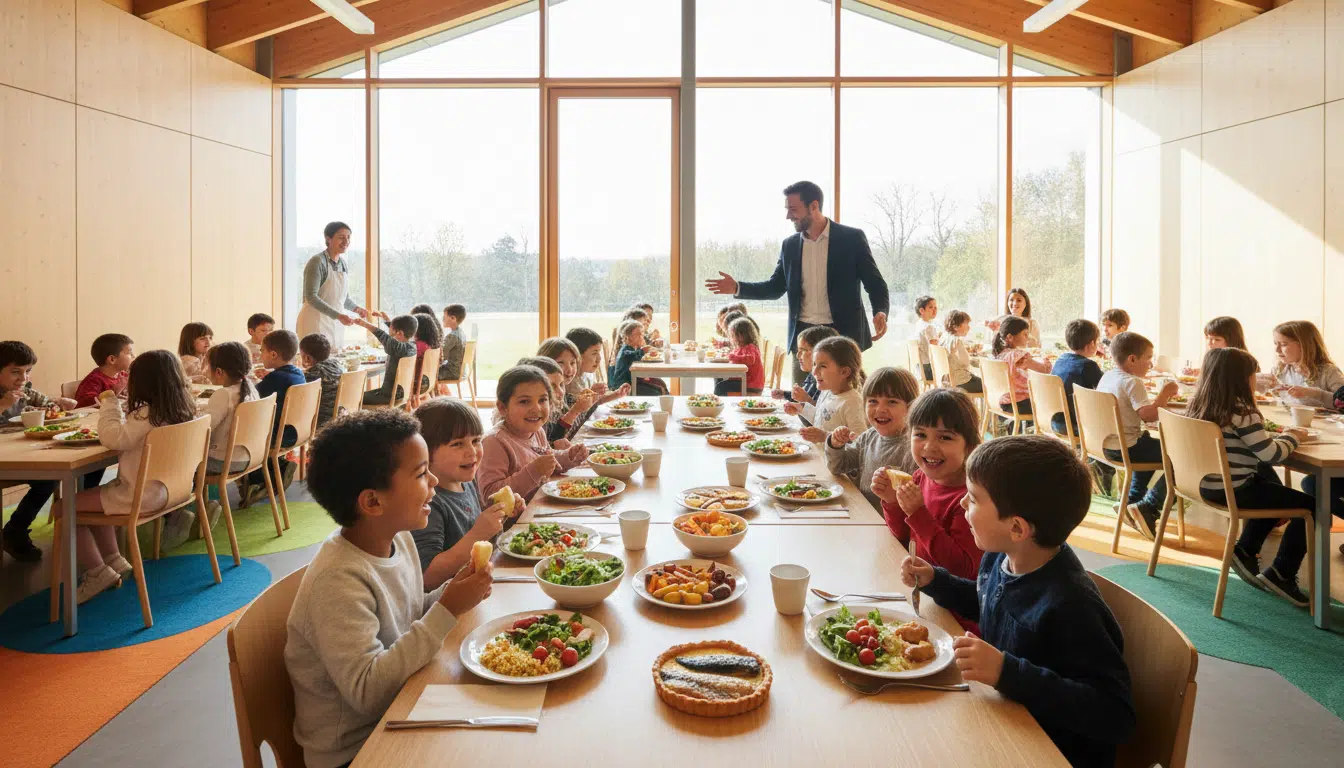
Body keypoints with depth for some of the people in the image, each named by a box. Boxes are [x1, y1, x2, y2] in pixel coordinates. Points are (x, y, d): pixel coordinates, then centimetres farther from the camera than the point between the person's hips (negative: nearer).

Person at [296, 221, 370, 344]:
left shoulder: (343, 263, 9)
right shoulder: (317, 262, -13)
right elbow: (311, 297, -20)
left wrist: (356, 308, 4)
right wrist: (338, 315, -27)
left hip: (335, 324, 7)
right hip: (316, 322, -7)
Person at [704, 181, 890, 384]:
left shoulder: (852, 238, -4)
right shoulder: (790, 245, 8)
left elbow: (875, 283, -2)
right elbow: (775, 287, 14)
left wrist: (881, 312, -21)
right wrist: (737, 288, 0)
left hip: (842, 336, -4)